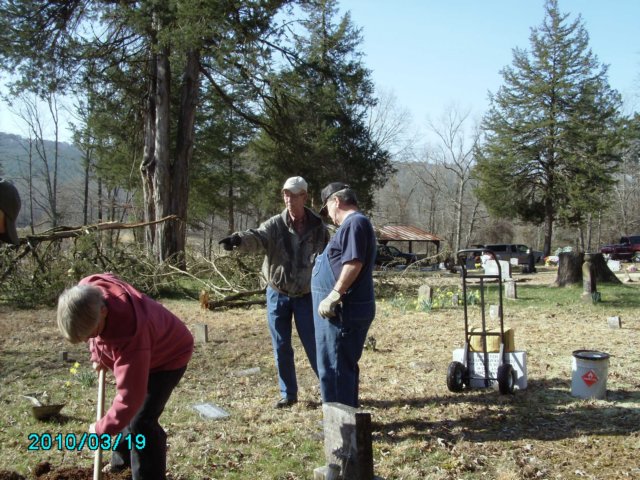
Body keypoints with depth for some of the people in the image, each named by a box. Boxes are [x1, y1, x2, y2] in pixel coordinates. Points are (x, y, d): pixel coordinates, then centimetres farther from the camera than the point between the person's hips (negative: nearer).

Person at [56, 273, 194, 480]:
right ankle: (122, 461, 44)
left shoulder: (130, 337, -47)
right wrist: (97, 355, 0)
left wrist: (101, 429, -27)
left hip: (168, 356, -8)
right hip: (138, 352, 8)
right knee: (130, 413, 21)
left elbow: (129, 397, -39)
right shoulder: (87, 293, -26)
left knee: (141, 421, -16)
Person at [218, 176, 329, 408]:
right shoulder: (275, 225, -6)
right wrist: (238, 239, -49)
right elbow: (257, 237, -26)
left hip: (306, 296, -2)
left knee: (314, 346, 2)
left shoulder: (318, 227, -5)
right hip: (277, 295, 2)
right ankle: (288, 393, 24)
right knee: (281, 348, 9)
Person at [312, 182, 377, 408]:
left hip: (344, 311, -11)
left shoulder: (355, 222, -14)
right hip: (346, 310, 11)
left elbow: (354, 263, -24)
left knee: (335, 368, -4)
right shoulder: (354, 223, 19)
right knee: (345, 366, 18)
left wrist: (333, 296, -23)